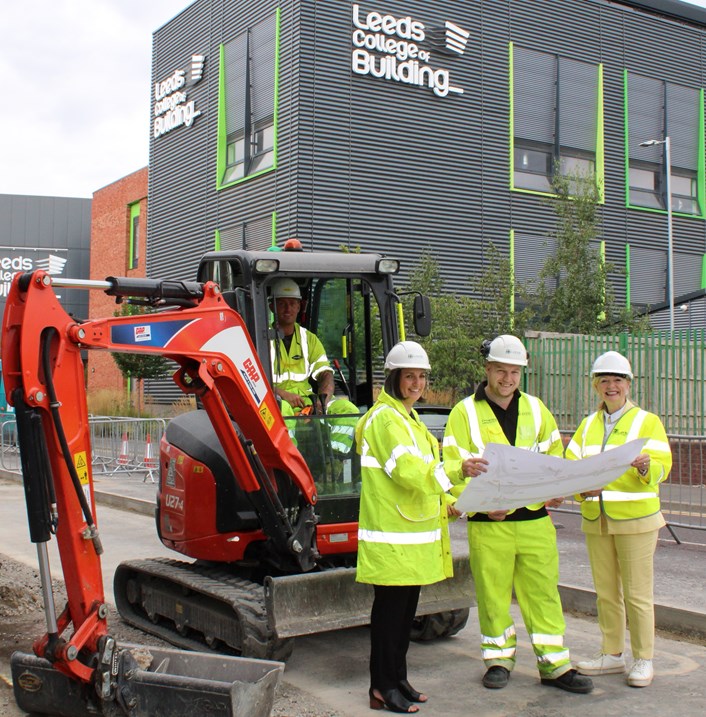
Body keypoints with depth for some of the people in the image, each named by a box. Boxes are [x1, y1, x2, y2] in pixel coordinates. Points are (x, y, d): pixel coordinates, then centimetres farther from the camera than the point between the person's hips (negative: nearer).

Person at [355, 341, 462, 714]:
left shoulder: (408, 417, 19)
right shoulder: (385, 418, -14)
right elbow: (409, 471, -25)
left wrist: (445, 501, 14)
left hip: (413, 534, 10)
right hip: (391, 537, -10)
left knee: (406, 611, 15)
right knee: (390, 610, -2)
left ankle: (397, 680, 26)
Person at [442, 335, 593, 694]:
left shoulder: (535, 409, 12)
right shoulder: (465, 412, 1)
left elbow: (554, 456, 16)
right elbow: (450, 467, -5)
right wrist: (463, 469, -27)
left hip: (535, 519, 3)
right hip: (487, 523, -2)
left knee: (543, 591, 5)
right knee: (493, 593, 4)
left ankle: (554, 664, 15)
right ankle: (499, 659, 21)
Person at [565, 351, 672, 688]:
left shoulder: (647, 421, 1)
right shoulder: (588, 425, 15)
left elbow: (662, 467, -9)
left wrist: (646, 466, -31)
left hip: (635, 519, -5)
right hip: (595, 520, 5)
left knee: (637, 593, -2)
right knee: (606, 592, 12)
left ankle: (643, 659, 10)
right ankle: (612, 654, 24)